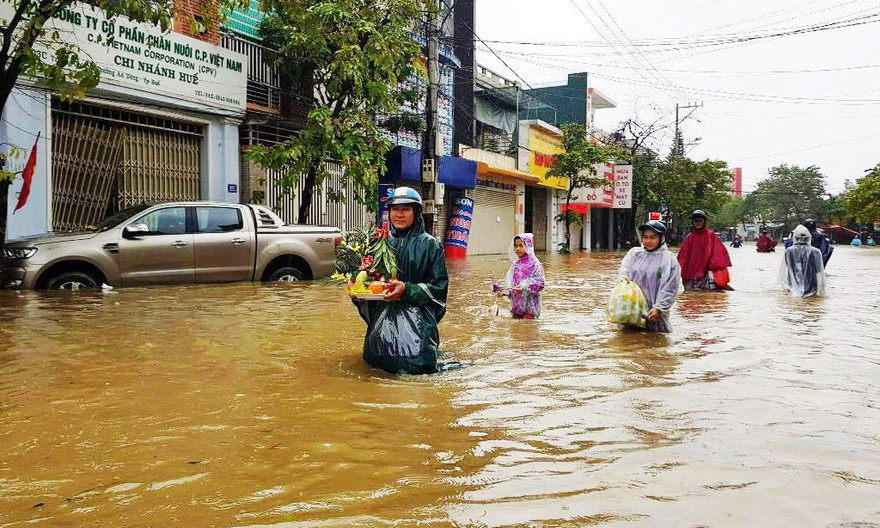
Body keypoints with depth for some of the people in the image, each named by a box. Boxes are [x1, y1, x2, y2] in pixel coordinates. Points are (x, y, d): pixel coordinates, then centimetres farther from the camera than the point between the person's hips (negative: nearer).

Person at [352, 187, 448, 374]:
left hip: (417, 314, -3)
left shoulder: (429, 244, 0)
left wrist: (407, 290, -17)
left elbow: (439, 286, -3)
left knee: (413, 362, -19)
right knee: (376, 359, -11)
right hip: (383, 313, 3)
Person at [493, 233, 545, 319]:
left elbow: (540, 283, -16)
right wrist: (503, 291, -4)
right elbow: (510, 282, 13)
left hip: (530, 305, -6)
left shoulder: (534, 264, -9)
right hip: (516, 304, 6)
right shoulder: (515, 265, 10)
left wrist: (525, 287, -29)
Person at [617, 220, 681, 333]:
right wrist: (623, 277, -15)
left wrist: (658, 308, -10)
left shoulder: (669, 259, -2)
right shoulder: (634, 253, 7)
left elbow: (670, 290, -3)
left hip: (654, 312, -3)